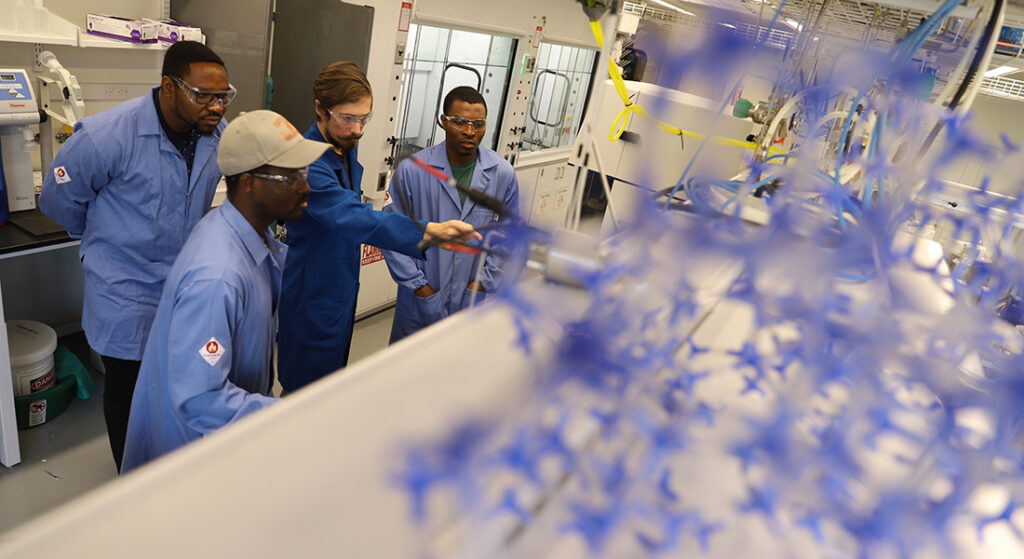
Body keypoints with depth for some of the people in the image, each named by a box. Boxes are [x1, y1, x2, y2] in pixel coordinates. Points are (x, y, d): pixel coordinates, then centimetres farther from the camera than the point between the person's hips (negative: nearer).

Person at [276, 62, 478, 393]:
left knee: (335, 373, 24)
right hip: (314, 299, -9)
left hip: (342, 288, 9)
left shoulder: (347, 146, 1)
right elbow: (354, 218, -44)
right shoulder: (308, 164, -30)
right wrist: (428, 231, -56)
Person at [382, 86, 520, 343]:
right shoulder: (412, 170, -12)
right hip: (420, 301, -1)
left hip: (471, 302, 2)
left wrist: (485, 281, -1)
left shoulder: (503, 174, -5)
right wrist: (417, 284, -8)